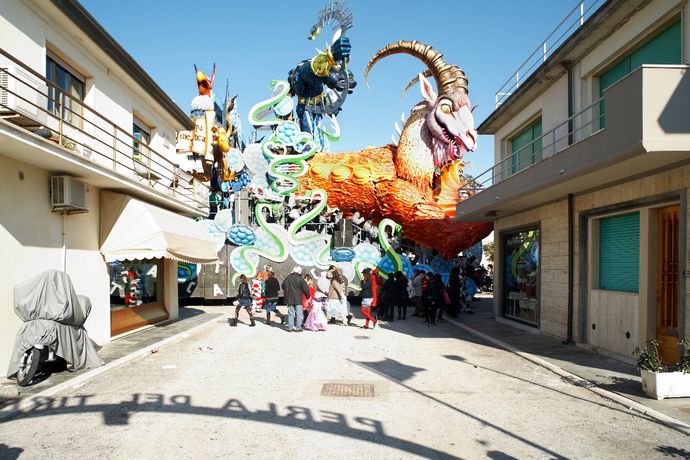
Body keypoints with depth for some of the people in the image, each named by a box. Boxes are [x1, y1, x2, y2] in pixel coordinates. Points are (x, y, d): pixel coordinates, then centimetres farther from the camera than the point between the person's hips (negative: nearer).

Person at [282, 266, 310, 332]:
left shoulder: (288, 278, 4)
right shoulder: (300, 279, -9)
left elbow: (283, 286, 16)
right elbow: (305, 289, -7)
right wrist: (308, 296, 8)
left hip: (289, 299, 4)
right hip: (298, 299, -4)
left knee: (290, 313, 9)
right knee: (298, 313, 2)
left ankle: (290, 327, 10)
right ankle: (298, 327, 1)